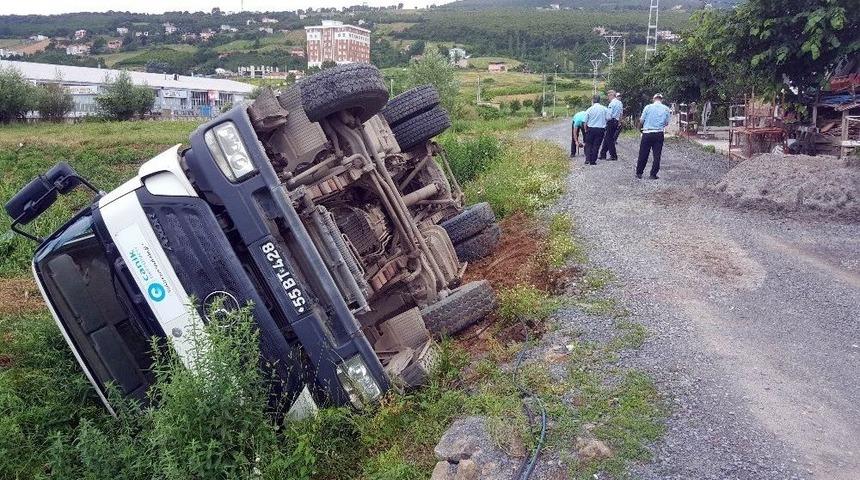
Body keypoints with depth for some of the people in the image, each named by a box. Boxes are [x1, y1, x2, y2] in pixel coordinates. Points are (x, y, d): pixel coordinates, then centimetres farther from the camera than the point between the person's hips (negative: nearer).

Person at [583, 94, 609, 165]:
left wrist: (585, 130, 15)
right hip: (601, 129, 1)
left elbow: (585, 122, 0)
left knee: (588, 144, 13)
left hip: (591, 129, -1)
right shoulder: (604, 109, -2)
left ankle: (588, 159, -1)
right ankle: (593, 161, 7)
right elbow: (608, 118, -3)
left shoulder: (589, 109, -4)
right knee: (596, 145, 7)